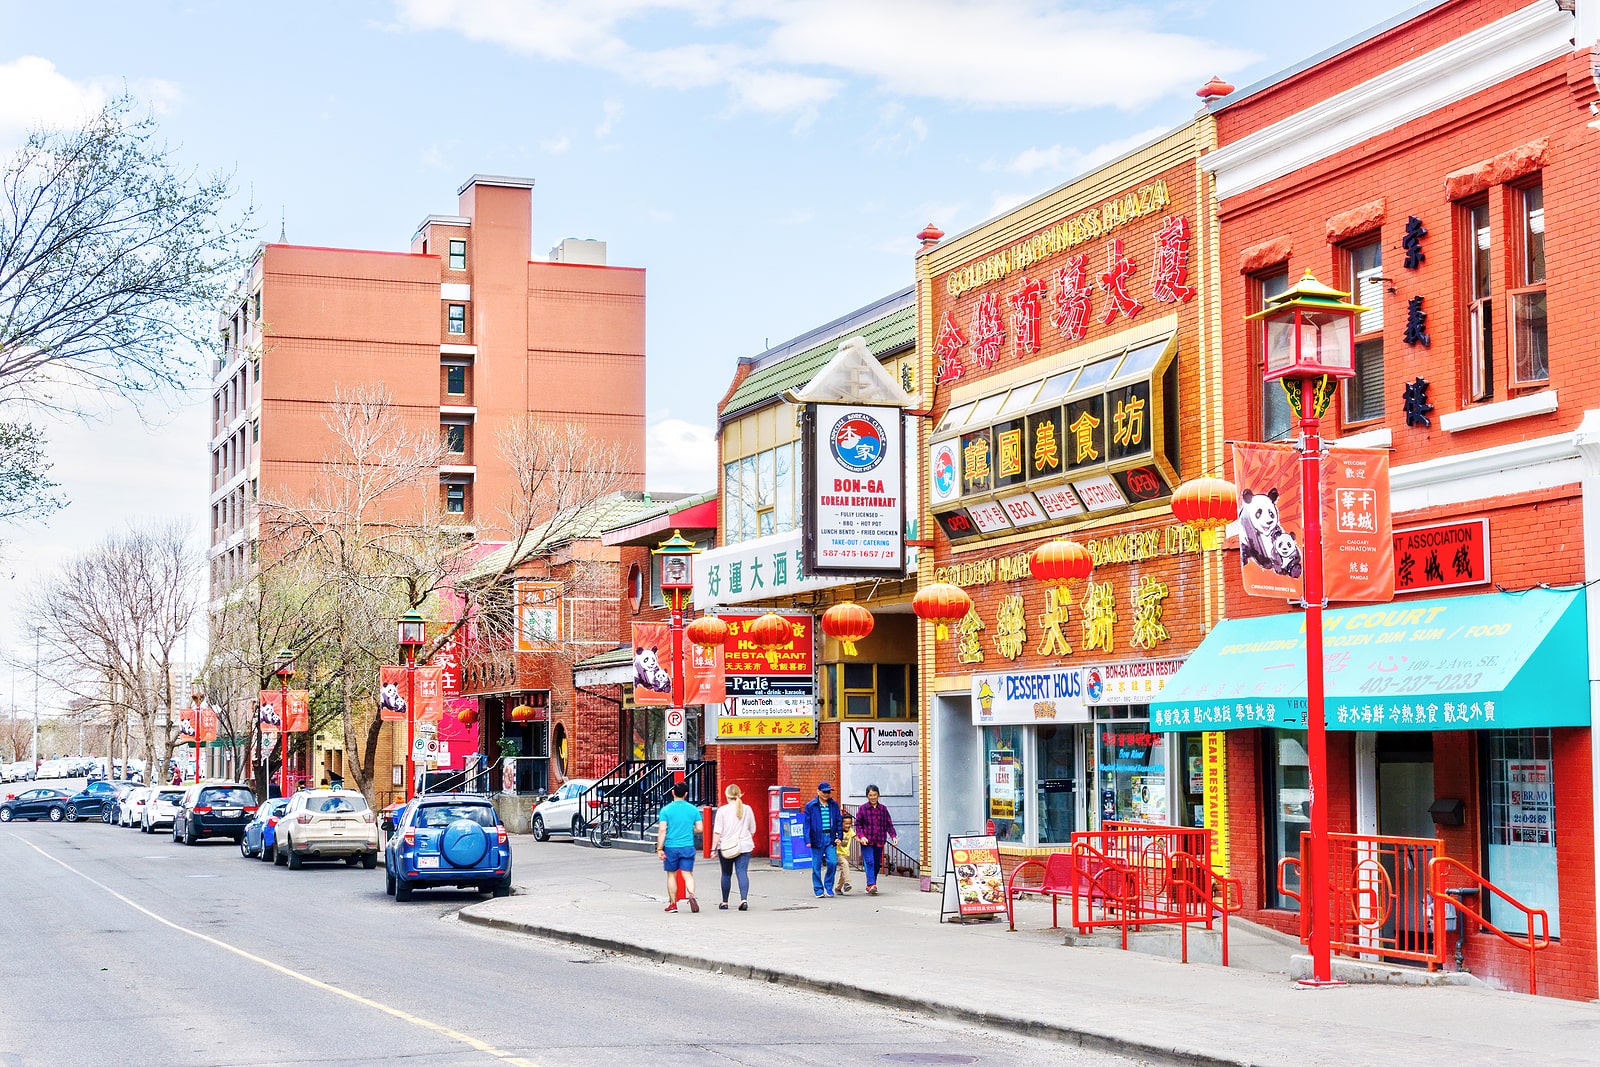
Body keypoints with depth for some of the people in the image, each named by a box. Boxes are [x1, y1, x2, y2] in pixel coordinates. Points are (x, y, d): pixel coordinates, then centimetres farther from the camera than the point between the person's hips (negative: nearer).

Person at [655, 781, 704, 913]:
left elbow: (662, 830, -9)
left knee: (671, 875, 12)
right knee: (688, 874, 2)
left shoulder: (666, 810, -5)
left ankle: (673, 904, 17)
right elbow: (700, 828, 3)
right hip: (688, 847, 1)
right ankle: (691, 895, -24)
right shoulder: (693, 809, 1)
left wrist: (659, 849, -6)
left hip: (671, 848, -1)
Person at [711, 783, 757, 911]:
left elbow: (717, 832, -8)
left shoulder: (722, 810, -6)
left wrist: (714, 848, -3)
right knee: (742, 872, -3)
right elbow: (752, 830, 12)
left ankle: (724, 903, 18)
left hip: (725, 847, -1)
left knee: (726, 874, 10)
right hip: (744, 846, 1)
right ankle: (744, 899, -20)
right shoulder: (747, 809, 3)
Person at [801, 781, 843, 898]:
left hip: (830, 838, 2)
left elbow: (839, 821, 13)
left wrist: (839, 836, 3)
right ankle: (819, 889, 14)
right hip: (817, 839, -2)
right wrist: (808, 840, -9)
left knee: (833, 862, -8)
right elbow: (807, 824, -1)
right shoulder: (810, 806, 0)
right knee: (816, 865, 2)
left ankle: (828, 886, 10)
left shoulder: (834, 805, 8)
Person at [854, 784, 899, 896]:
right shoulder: (862, 809, 2)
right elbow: (858, 824, 1)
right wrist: (861, 836, -13)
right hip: (866, 842, -4)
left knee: (877, 864, 7)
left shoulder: (883, 809, 10)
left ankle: (870, 885, 18)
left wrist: (893, 836, -3)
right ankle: (871, 885, -23)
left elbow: (889, 824, 10)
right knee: (869, 862, -16)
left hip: (879, 841, 4)